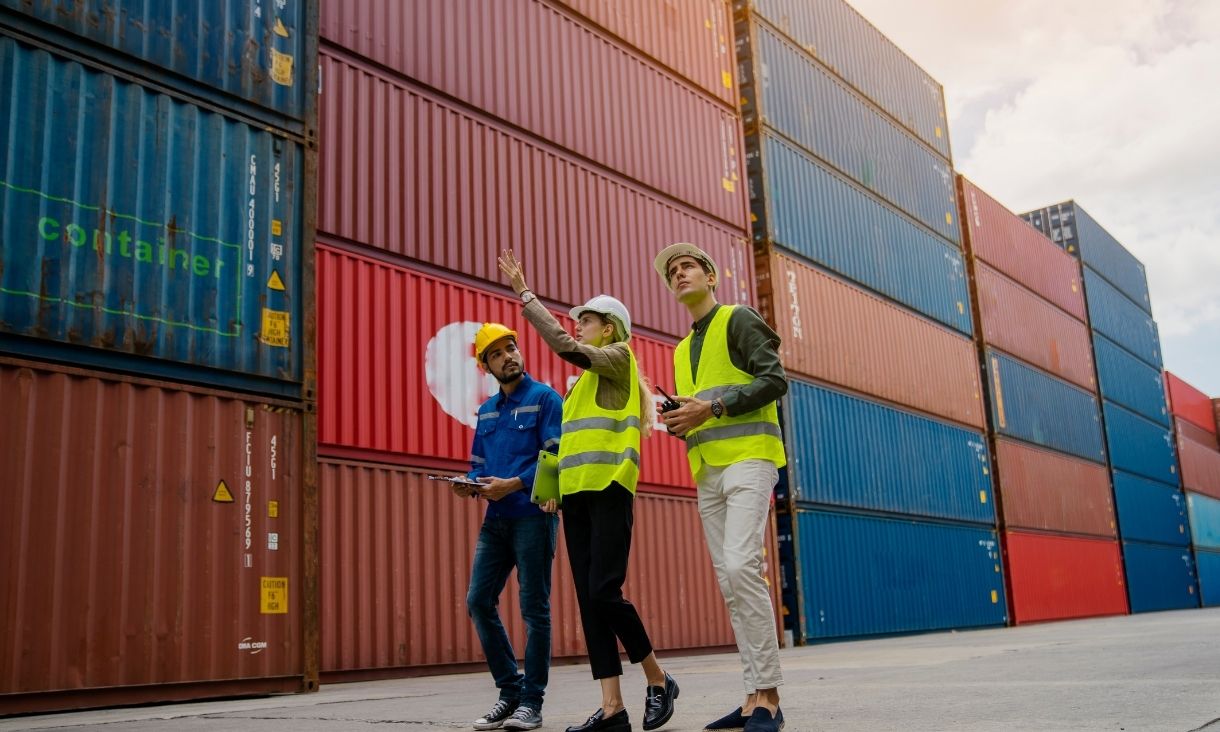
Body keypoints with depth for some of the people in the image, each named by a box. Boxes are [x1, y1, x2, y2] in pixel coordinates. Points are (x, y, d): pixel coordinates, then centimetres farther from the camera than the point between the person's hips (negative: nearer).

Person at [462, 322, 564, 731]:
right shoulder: (487, 410, 18)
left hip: (533, 515, -7)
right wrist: (471, 484, -3)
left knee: (534, 608, 0)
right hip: (495, 519, 7)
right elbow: (478, 463, 19)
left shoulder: (545, 398, -2)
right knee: (478, 601, 3)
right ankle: (510, 691, 16)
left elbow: (555, 457, -12)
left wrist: (513, 484, -20)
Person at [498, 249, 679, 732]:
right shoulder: (586, 380, 25)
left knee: (604, 591, -14)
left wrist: (523, 293, -11)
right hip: (577, 494, 8)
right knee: (588, 598, 1)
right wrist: (554, 485, 11)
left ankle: (658, 681, 5)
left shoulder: (618, 356, 2)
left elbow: (565, 346, -15)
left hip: (608, 490, -8)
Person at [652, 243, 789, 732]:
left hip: (748, 456, -8)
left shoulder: (739, 319, 3)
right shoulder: (682, 350, 25)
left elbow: (775, 380, -8)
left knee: (741, 566, -21)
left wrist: (711, 407, -15)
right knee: (730, 582, 2)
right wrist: (678, 421, 6)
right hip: (707, 470, 8)